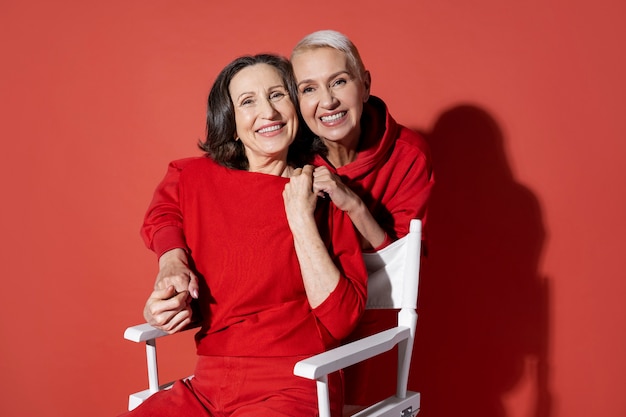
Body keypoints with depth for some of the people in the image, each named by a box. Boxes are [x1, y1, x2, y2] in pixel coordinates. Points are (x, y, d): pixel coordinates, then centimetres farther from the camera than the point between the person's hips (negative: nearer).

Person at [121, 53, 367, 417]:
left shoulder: (324, 196, -1)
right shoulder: (194, 180, 7)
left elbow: (341, 320, -8)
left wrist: (302, 220, -9)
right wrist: (172, 263, -2)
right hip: (208, 386, 3)